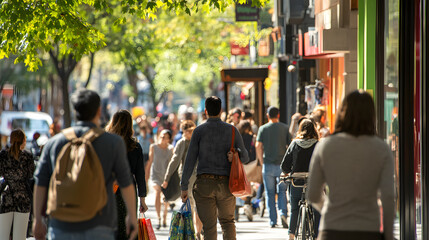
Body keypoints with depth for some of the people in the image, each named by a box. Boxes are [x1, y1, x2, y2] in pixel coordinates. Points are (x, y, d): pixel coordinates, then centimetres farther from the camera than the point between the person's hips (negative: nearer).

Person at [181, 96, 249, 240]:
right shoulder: (232, 130, 5)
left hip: (204, 184, -2)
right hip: (226, 184, 2)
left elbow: (190, 160, -3)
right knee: (227, 221, 18)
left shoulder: (199, 131, -1)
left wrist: (184, 186, -1)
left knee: (209, 226, 1)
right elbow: (245, 157, 10)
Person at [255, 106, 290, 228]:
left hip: (268, 164, 0)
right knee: (282, 191, 10)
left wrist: (262, 161, 5)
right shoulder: (285, 128, 4)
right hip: (282, 165, 1)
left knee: (270, 193, 6)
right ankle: (283, 212, -13)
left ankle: (272, 220, 5)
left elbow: (258, 146, -5)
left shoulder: (263, 128, 2)